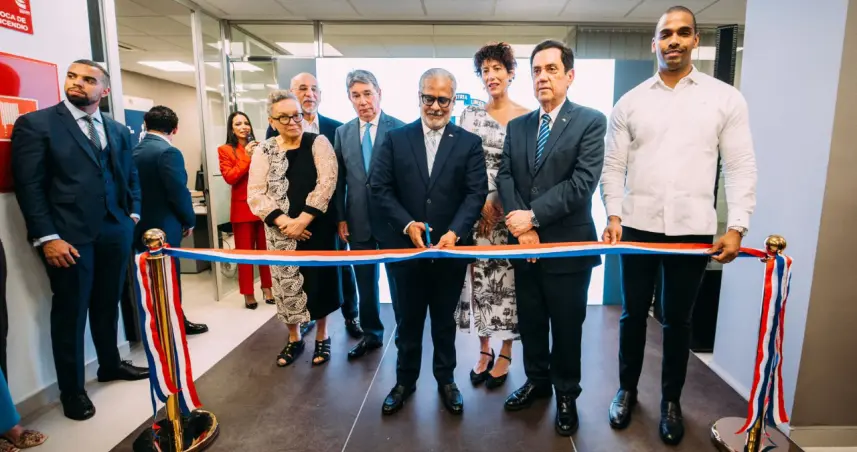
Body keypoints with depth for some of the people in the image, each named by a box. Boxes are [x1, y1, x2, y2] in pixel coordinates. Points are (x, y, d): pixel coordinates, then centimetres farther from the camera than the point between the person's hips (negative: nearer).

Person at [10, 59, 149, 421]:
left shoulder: (118, 130, 12)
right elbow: (29, 184, -8)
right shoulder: (35, 123, -2)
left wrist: (132, 215, 6)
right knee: (70, 311, 6)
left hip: (115, 232, 4)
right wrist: (47, 237, -14)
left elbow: (131, 177, 18)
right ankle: (72, 390, 22)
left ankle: (110, 365, 35)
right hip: (68, 236, -4)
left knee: (108, 305, 16)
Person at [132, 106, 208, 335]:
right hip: (164, 227, -8)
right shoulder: (168, 152, -17)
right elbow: (179, 192, -19)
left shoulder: (134, 151, 7)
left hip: (142, 225, 8)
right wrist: (189, 220, -6)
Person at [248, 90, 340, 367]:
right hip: (280, 231, 2)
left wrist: (303, 220, -17)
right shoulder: (263, 151, 5)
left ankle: (322, 336, 28)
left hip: (316, 227, -2)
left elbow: (326, 183, -12)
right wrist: (283, 222, -15)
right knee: (286, 283, 10)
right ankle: (294, 339, 30)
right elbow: (255, 193, -2)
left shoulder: (318, 143, -2)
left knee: (318, 279, 7)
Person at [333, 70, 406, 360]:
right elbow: (339, 179, 8)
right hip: (358, 221, 4)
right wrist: (340, 218, 4)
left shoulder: (400, 129, -6)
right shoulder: (343, 132, 7)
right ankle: (371, 334, 33)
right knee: (365, 282, 15)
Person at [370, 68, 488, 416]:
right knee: (408, 319, 16)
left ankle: (446, 379, 36)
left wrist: (455, 232, -22)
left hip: (451, 248, 0)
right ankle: (405, 380, 35)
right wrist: (407, 224, -18)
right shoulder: (395, 139, 2)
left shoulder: (469, 143, 1)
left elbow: (476, 193, -7)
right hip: (405, 247, 1)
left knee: (445, 319, 16)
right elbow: (380, 188, -4)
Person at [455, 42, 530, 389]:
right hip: (475, 208, 2)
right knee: (480, 277, 6)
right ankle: (484, 351, 24)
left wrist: (498, 202, -10)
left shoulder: (526, 117, 1)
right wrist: (480, 203, -9)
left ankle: (505, 354, 22)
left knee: (508, 278, 4)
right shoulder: (471, 114, 6)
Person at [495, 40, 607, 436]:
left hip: (568, 244, -4)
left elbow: (583, 182, -15)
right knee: (530, 321, 17)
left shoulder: (591, 121, -5)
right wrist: (521, 224, -12)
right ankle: (537, 380, 38)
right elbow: (504, 177, 2)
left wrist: (533, 215, -17)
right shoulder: (516, 126, 10)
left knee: (566, 326, 10)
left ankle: (566, 394, 32)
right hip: (525, 242, 4)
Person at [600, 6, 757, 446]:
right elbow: (613, 167, 3)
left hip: (694, 229, 0)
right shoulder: (629, 102, 4)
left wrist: (736, 227, -8)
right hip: (637, 227, 1)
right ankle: (626, 390, 31)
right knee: (633, 314, 12)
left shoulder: (726, 98, 3)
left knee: (678, 321, 12)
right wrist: (614, 216, -8)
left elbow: (740, 167, 0)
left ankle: (671, 401, 31)